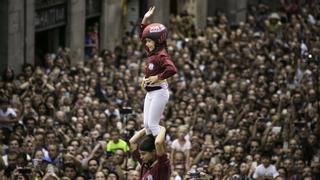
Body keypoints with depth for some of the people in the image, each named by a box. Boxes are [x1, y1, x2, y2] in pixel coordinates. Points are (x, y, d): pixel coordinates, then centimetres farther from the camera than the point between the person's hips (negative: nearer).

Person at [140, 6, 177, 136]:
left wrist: (157, 77, -24)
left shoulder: (162, 55, -18)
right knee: (146, 124, 9)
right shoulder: (151, 52, 9)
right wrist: (145, 20, 11)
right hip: (150, 92, 9)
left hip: (159, 92, -9)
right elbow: (142, 36, 22)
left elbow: (172, 70, -34)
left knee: (152, 124, -9)